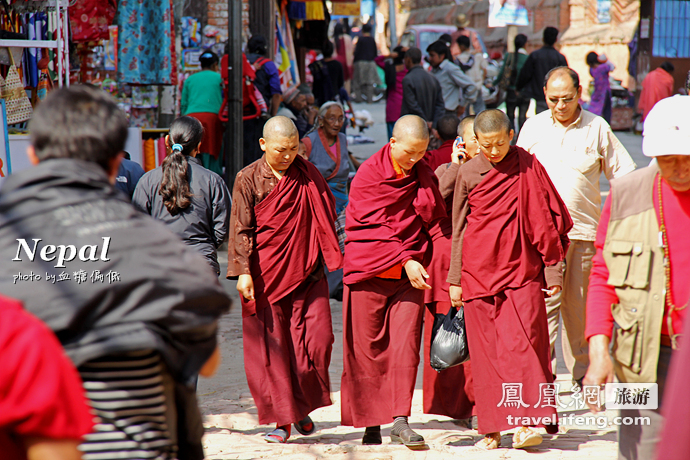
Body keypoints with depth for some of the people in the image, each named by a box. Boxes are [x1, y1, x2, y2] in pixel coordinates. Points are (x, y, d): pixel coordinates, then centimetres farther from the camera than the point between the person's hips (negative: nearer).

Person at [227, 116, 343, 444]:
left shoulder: (308, 176, 7)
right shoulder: (248, 179, 0)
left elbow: (325, 219, 16)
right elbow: (241, 230, -2)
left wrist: (333, 258, 11)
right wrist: (243, 272, -11)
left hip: (306, 272, 2)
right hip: (266, 276, -2)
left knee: (316, 340, -6)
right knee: (271, 347, 0)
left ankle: (303, 407, 16)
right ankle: (281, 420, 8)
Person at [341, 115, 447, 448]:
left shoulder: (423, 173, 8)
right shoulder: (369, 174, -4)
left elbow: (433, 216, 0)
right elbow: (373, 226, -10)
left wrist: (422, 180, -11)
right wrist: (404, 259, -16)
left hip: (410, 271, 2)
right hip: (370, 270, -2)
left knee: (406, 344, -9)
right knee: (368, 348, 3)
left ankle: (400, 421, -9)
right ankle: (370, 421, 13)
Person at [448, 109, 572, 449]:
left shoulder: (528, 167, -1)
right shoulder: (468, 173, 4)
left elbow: (546, 220, 3)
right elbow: (458, 229, 11)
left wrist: (553, 270, 2)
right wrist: (455, 279, 10)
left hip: (521, 271, -2)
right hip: (479, 273, 2)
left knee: (523, 342, -12)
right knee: (485, 348, 3)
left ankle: (526, 422, -15)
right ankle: (492, 428, 8)